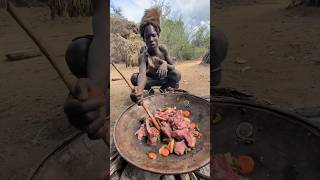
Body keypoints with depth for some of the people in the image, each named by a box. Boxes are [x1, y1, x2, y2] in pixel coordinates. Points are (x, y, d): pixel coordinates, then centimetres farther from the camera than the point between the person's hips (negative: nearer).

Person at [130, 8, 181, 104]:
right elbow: (142, 74, -45)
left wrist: (165, 64, -41)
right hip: (151, 79, -1)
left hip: (164, 78, 1)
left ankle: (164, 87, 2)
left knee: (177, 74, -28)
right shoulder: (143, 55, -28)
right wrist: (140, 88, -69)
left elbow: (173, 67, -15)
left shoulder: (163, 48, -21)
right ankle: (149, 89, 1)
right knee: (134, 78, -28)